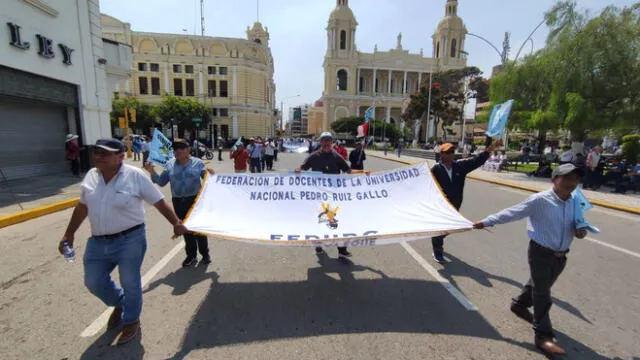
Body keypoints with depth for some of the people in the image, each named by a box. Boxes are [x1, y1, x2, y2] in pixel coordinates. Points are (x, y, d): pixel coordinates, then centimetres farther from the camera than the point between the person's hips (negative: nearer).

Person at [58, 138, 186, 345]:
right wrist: (69, 234, 16)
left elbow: (159, 202, -11)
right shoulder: (91, 176, 3)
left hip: (130, 239, -6)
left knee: (130, 283, 7)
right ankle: (120, 304, 47)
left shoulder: (135, 176, -15)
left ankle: (131, 321, 32)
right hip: (98, 242, 6)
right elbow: (82, 207, 15)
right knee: (93, 282, 17)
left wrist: (176, 223, -13)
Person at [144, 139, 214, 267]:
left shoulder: (198, 163, -3)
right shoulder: (169, 164, 4)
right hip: (178, 202, 3)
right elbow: (161, 182, 6)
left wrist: (210, 174, -21)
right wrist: (152, 171, -7)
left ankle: (205, 254, 22)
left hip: (195, 200, -3)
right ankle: (191, 255, 27)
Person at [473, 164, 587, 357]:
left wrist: (580, 230, -9)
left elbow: (576, 223, 16)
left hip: (560, 256, 7)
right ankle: (543, 335, 11)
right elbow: (511, 213, -16)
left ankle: (519, 304, 48)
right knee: (542, 293, 0)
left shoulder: (575, 203, 0)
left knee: (539, 286, 23)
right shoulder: (540, 200, -19)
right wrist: (487, 222, -16)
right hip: (541, 252, -6)